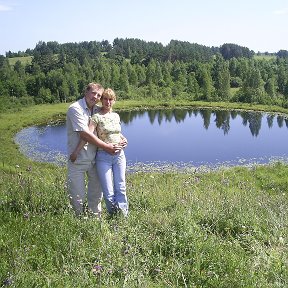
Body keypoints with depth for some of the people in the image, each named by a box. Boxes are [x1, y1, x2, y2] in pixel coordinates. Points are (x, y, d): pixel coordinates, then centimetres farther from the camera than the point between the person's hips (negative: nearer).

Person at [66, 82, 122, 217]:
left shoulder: (97, 110, 8)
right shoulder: (75, 108, -13)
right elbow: (85, 134, -20)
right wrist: (105, 146, -15)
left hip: (94, 158, 7)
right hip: (78, 159, -7)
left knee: (96, 191, 18)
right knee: (78, 196, 1)